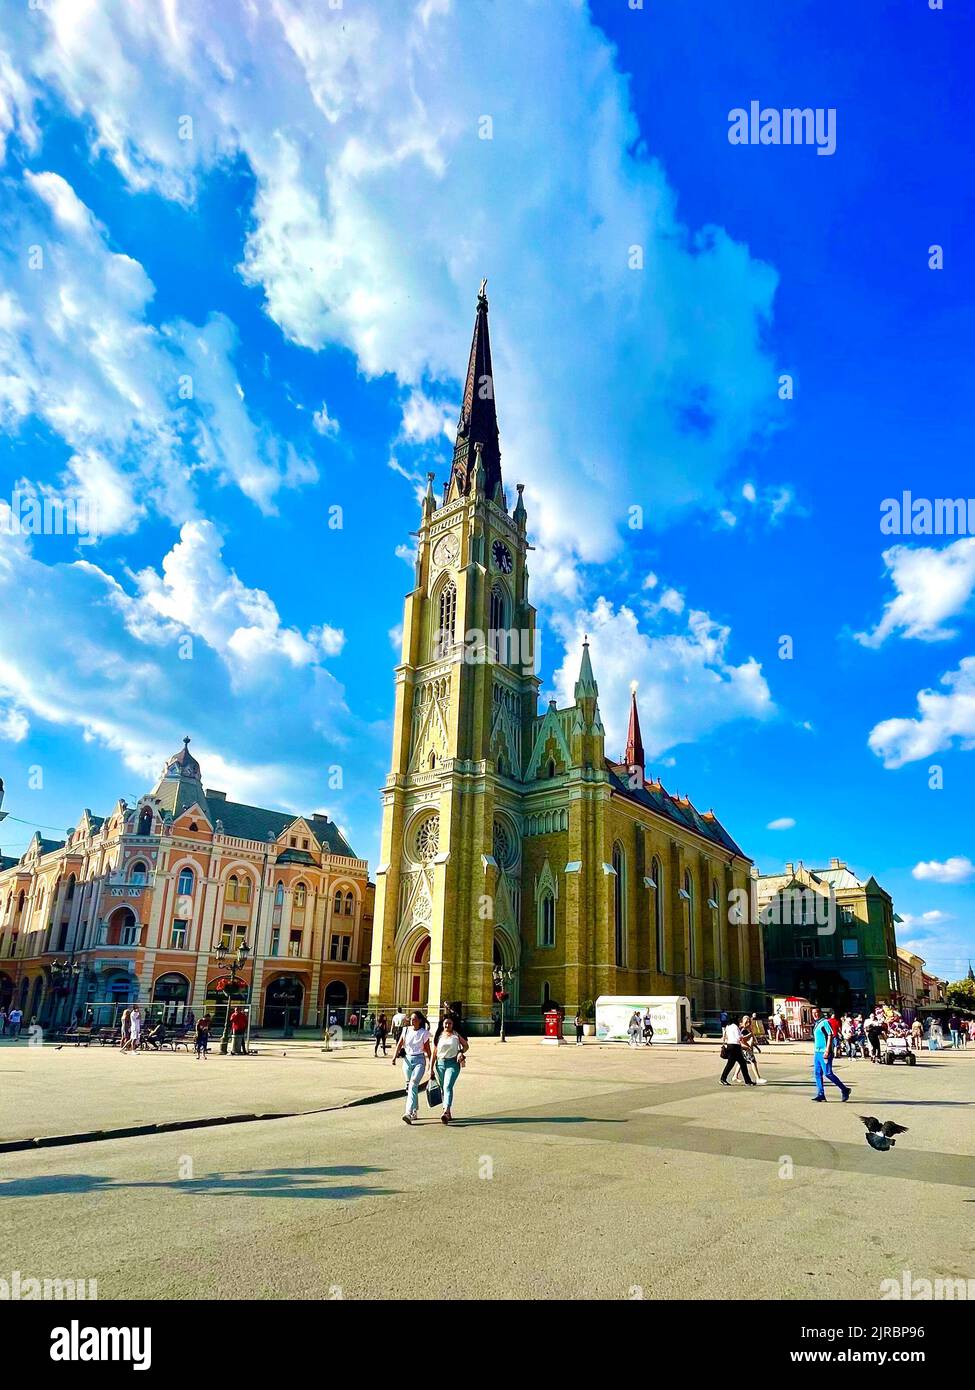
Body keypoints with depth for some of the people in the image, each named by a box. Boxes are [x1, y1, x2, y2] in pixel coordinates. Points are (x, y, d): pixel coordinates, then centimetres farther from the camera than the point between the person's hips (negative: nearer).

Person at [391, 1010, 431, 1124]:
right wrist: (394, 1057, -13)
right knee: (409, 1086, 12)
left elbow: (427, 1049, 2)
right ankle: (414, 1111, 28)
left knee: (413, 1085, -20)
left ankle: (408, 1113, -27)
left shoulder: (424, 1033, -3)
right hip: (407, 1060, 4)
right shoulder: (406, 1030, 5)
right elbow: (399, 1044, 2)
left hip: (419, 1060, -4)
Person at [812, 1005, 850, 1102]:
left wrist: (827, 1050, -22)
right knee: (817, 1073, 5)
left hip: (824, 1052, -9)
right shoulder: (817, 1023, 18)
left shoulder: (825, 1022, -10)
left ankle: (844, 1090, 6)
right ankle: (820, 1094, 8)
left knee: (828, 1074, -7)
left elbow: (830, 1036, -16)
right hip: (817, 1052, 9)